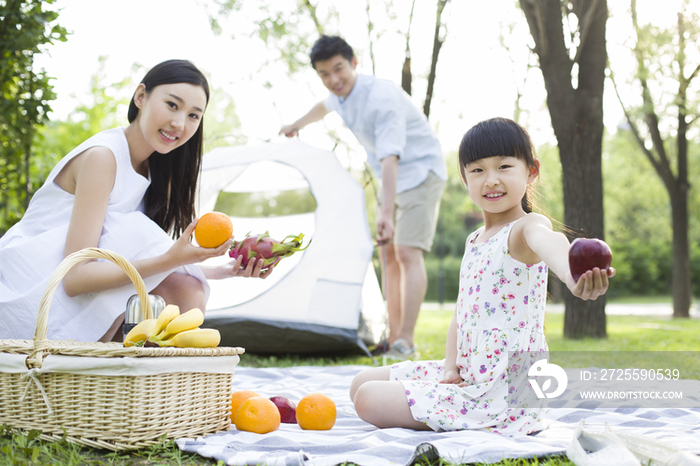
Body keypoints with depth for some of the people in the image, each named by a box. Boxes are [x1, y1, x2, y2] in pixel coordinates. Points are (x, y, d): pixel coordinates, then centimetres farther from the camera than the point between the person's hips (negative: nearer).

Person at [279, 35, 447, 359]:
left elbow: (389, 158, -41)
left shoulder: (381, 98, -30)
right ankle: (393, 337, 12)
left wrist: (386, 213, -50)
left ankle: (406, 342, -22)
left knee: (408, 252, -20)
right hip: (392, 178, 9)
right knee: (389, 254, 7)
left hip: (420, 171, -9)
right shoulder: (342, 92, -2)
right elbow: (325, 106, 25)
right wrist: (297, 125, 43)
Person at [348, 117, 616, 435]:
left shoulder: (527, 227, -16)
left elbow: (547, 241, -42)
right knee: (362, 385, 14)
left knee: (370, 401, -14)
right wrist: (451, 366, -3)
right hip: (468, 378, 9)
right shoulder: (474, 241, 13)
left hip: (504, 390, -9)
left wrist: (573, 279, -67)